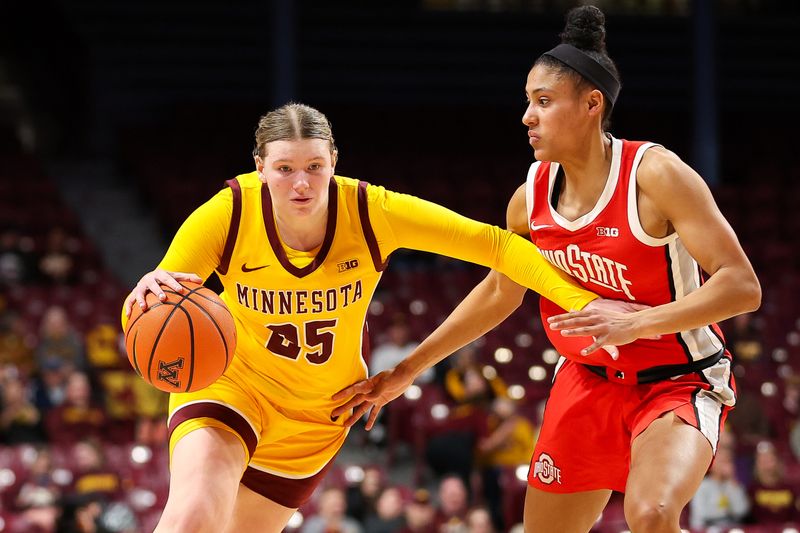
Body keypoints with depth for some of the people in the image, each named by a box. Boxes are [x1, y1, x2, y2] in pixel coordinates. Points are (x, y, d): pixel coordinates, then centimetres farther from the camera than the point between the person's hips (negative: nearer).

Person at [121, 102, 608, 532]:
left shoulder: (373, 213, -22)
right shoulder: (226, 216, -25)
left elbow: (493, 243, -18)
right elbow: (143, 329, -24)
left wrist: (582, 301, -29)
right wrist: (147, 297, -49)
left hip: (317, 412, 2)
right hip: (230, 383, -2)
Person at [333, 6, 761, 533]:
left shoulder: (654, 175, -21)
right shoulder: (531, 197, -2)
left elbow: (742, 285, -25)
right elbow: (499, 293, 16)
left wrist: (636, 322, -35)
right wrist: (405, 372, 16)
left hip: (678, 381, -6)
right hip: (588, 383, 6)